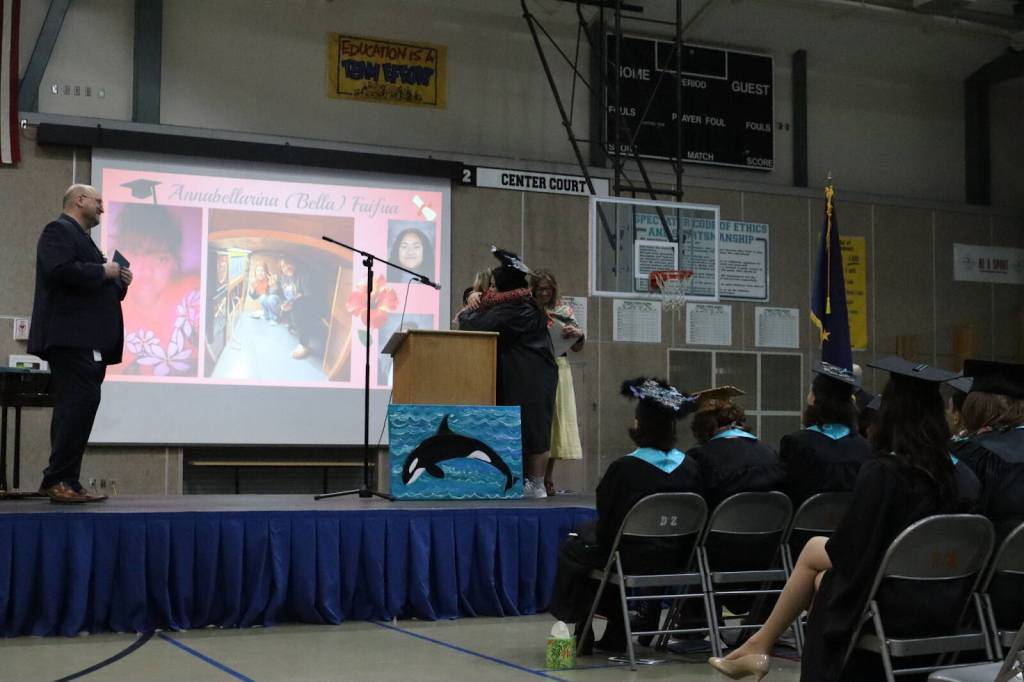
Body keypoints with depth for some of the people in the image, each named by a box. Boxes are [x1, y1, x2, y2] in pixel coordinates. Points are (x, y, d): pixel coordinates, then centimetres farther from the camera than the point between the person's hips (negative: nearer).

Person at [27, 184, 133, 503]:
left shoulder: (81, 238, 26)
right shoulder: (59, 230, -3)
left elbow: (97, 289, 29)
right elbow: (60, 270, -22)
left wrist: (120, 283, 11)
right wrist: (103, 271, -12)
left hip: (86, 340, 10)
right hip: (71, 336, -10)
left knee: (73, 408, 7)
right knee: (82, 401, -17)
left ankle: (66, 483, 8)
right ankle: (58, 479, -16)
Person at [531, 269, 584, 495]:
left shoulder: (563, 311, 10)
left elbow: (577, 348, 13)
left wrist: (578, 335, -7)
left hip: (556, 370, 2)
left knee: (553, 418, 3)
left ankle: (548, 479, 10)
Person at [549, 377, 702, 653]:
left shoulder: (624, 468, -19)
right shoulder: (691, 468, -7)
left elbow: (607, 526, -11)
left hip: (632, 559, -5)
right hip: (673, 560, 5)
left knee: (571, 550, 22)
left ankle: (582, 631, 26)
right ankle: (616, 635, 32)